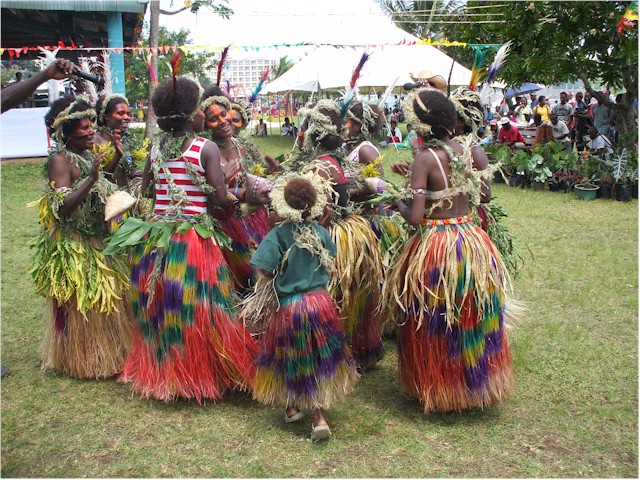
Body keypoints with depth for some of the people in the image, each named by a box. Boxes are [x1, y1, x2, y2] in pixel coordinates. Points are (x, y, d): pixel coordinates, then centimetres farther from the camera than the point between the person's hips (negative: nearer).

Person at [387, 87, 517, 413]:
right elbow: (485, 193, 11)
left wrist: (400, 205, 1)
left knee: (435, 324, 12)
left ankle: (438, 390, 28)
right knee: (472, 317, 19)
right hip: (472, 240, 6)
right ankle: (475, 382, 37)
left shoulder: (425, 158, -16)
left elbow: (415, 217, -20)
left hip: (436, 246, -6)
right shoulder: (466, 151, 0)